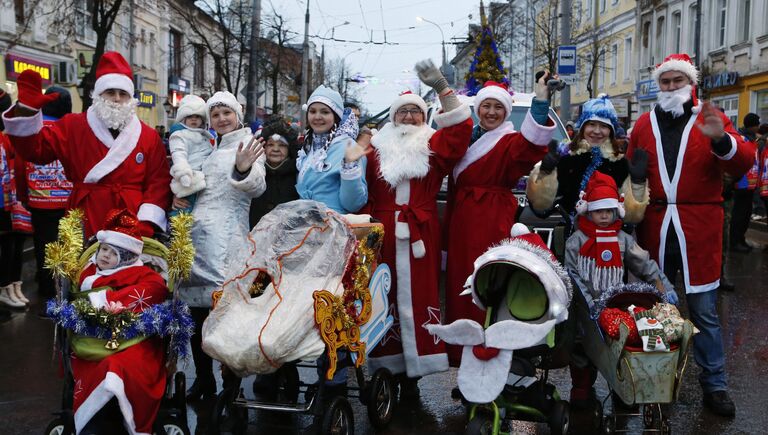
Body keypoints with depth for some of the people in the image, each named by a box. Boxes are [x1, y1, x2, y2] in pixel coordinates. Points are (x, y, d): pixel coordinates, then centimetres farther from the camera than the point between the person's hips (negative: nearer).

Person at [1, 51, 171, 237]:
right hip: (85, 227, 0)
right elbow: (36, 149, -1)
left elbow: (159, 181, 0)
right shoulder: (73, 126, 6)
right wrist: (27, 109, -16)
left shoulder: (149, 136, 6)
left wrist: (147, 222, -12)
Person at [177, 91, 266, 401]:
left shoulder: (249, 145, 2)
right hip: (195, 234, 7)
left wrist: (244, 168, -36)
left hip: (226, 236, -7)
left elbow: (256, 187, -15)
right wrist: (179, 195, 11)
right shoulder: (208, 148, 21)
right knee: (196, 308, 8)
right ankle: (203, 378, 20)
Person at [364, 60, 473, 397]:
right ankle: (387, 366, 12)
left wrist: (441, 87, -15)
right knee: (385, 300, 1)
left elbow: (460, 127, -8)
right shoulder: (377, 148, 12)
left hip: (420, 237, -1)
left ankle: (412, 373, 6)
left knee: (418, 299, -1)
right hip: (383, 237, 1)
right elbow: (364, 195, 7)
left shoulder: (435, 146, 10)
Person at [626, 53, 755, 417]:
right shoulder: (645, 124, 10)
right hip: (655, 228, 3)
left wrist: (721, 140, -30)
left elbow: (743, 163, -10)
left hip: (698, 230, -2)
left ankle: (714, 386, 13)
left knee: (704, 310, 1)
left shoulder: (710, 120, 2)